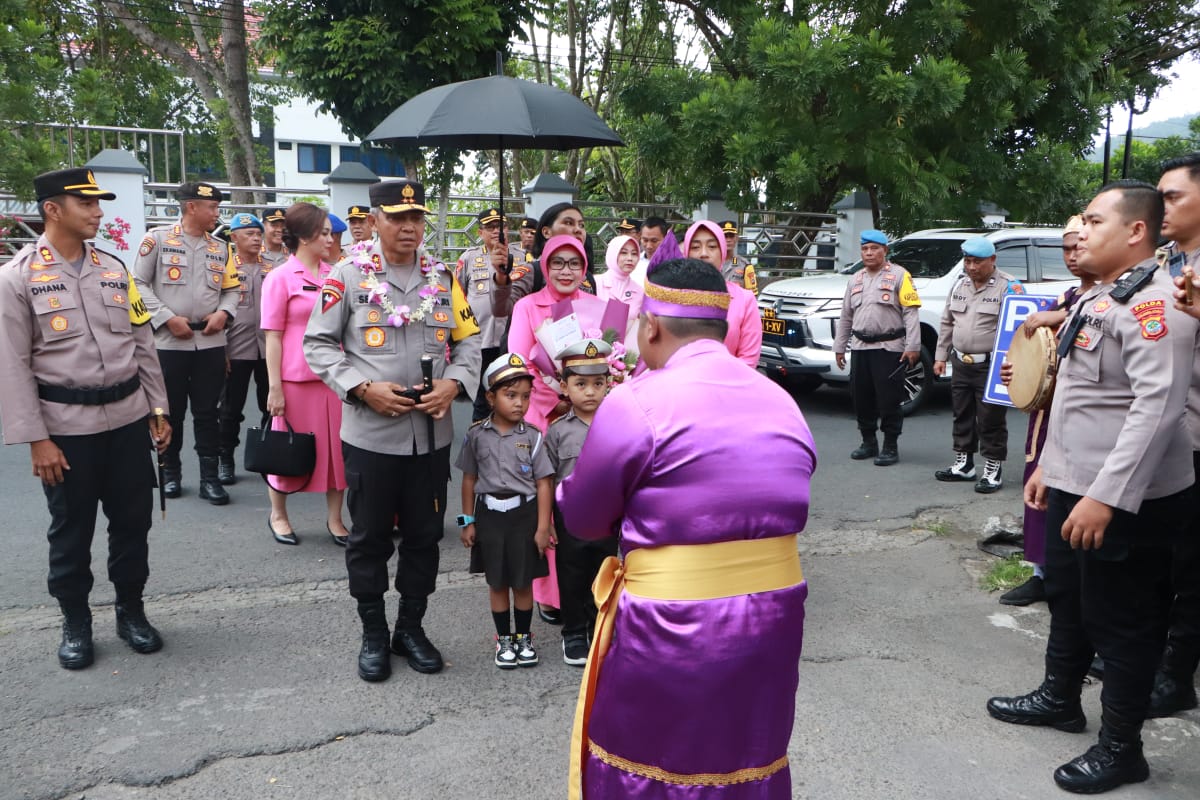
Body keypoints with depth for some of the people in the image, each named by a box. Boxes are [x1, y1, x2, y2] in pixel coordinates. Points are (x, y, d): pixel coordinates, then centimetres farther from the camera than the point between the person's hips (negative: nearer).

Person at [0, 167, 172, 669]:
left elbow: (142, 345, 12)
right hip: (66, 425, -4)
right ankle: (75, 623, 27)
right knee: (71, 530, 9)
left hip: (128, 418, 4)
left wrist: (158, 409, 9)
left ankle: (131, 611, 29)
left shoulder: (114, 269, 8)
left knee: (133, 519, 11)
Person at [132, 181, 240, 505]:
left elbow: (233, 289, 15)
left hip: (211, 342, 3)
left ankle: (210, 477, 10)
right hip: (169, 341, -3)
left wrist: (223, 313, -5)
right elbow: (139, 283, -4)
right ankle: (170, 471, 23)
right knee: (171, 410, 7)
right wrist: (167, 318, -12)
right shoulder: (158, 239, -2)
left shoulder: (220, 248, 12)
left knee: (207, 412, 5)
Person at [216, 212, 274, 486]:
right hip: (237, 349, -3)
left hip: (269, 347, 3)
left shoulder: (270, 269, 10)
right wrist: (220, 350, -8)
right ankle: (225, 460, 16)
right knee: (231, 408, 5)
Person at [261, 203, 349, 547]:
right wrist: (274, 387, -11)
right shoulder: (280, 278, -6)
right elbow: (273, 337, -7)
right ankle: (278, 515, 27)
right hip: (296, 379, -4)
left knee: (337, 447, 7)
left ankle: (334, 518, 20)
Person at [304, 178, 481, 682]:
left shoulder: (443, 278, 8)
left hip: (432, 433, 3)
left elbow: (468, 339, 10)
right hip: (370, 434, -3)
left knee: (424, 536, 12)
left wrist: (454, 384, -9)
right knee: (369, 538, 8)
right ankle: (373, 635, 25)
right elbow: (317, 344, -3)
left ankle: (411, 627, 29)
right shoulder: (347, 276, -3)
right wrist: (363, 388, -15)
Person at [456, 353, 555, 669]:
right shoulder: (477, 435, -2)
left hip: (524, 514, -1)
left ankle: (524, 637, 27)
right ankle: (504, 639, 25)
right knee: (497, 582, 11)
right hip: (490, 515, 1)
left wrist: (543, 527, -7)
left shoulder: (532, 436, -5)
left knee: (523, 581, 9)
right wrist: (468, 521, 5)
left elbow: (544, 483, -4)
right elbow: (469, 479, 5)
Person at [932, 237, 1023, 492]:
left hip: (991, 366, -7)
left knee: (991, 421, -1)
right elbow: (947, 324, 19)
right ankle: (963, 465, 27)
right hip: (961, 364, 7)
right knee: (962, 416, 15)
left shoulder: (1008, 287, -10)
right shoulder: (959, 286, 12)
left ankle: (993, 470, 10)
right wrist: (940, 356, 15)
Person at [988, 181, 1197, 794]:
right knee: (1067, 599, 23)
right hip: (1072, 487, 10)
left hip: (1124, 499, -10)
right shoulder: (1095, 299, 14)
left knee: (1122, 624, 4)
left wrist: (1106, 495, -31)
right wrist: (1048, 465, 21)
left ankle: (1120, 747, 18)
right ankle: (1059, 699, 41)